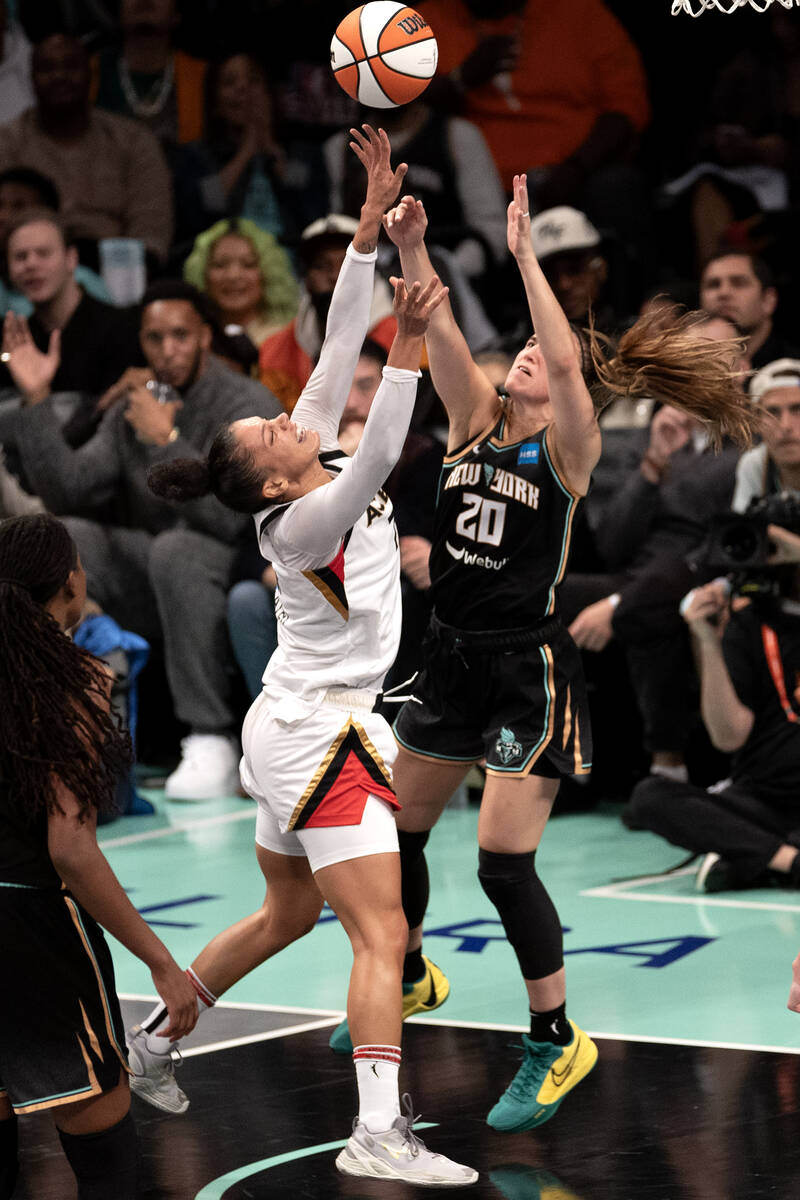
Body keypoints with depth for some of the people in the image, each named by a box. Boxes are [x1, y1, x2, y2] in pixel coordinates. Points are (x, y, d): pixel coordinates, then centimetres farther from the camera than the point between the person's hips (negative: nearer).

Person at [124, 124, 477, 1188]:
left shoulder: (316, 463, 3)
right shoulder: (305, 518, -20)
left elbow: (338, 348, 0)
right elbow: (375, 463, -39)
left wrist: (371, 226, -5)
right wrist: (409, 349, -45)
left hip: (297, 731, 10)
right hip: (318, 739, -10)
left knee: (285, 917, 24)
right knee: (382, 935, -14)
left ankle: (153, 1040, 37)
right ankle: (379, 1133, -21)